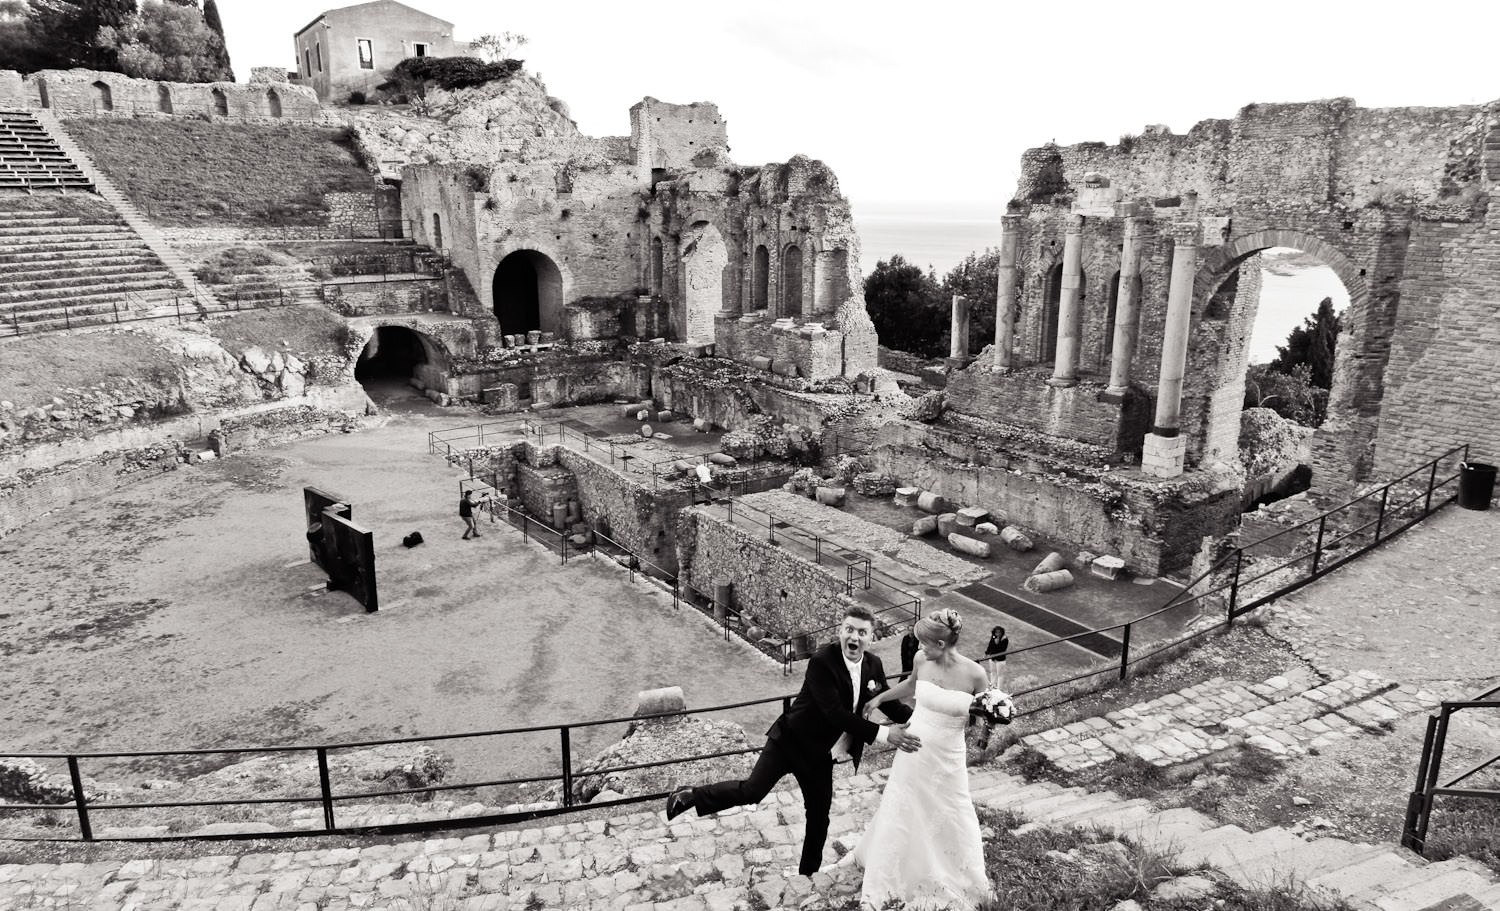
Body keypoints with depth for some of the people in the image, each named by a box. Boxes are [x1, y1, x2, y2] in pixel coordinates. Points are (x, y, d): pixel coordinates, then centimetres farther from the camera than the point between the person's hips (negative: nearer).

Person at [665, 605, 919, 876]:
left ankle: (809, 873, 35)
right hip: (792, 740, -6)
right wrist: (883, 733, -35)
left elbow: (889, 704, 9)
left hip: (820, 753, 6)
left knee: (819, 816, 14)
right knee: (752, 791, -11)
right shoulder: (822, 661, -25)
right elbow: (835, 713, -32)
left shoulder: (874, 666, -4)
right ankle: (690, 796, 10)